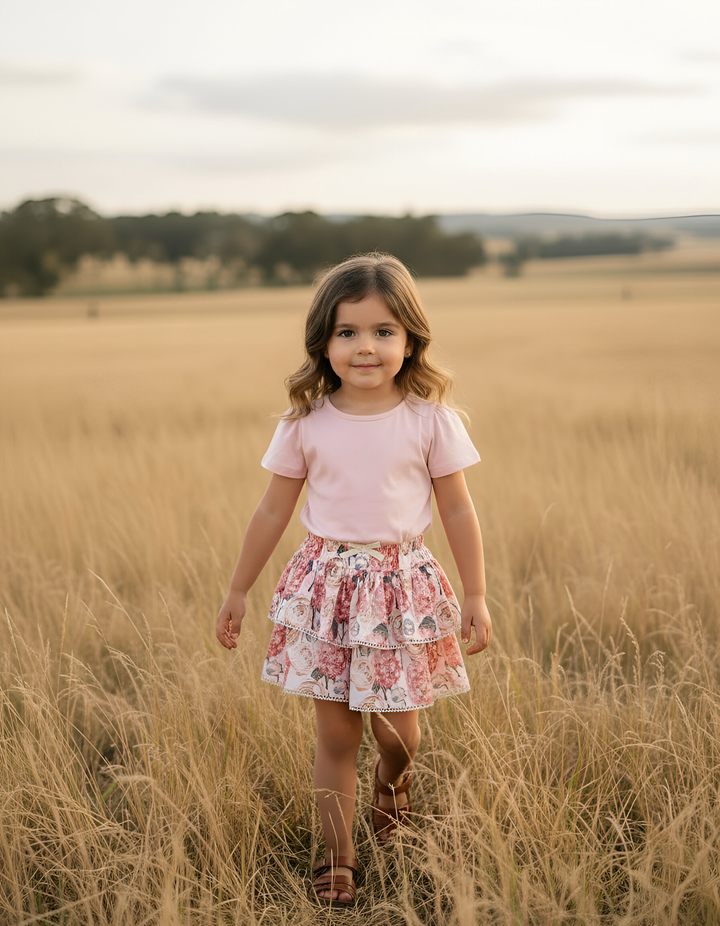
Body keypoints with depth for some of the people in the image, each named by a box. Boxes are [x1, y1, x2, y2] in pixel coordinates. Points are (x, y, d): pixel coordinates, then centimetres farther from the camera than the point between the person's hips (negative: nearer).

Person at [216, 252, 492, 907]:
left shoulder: (430, 418, -7)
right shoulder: (306, 422, -4)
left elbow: (458, 513, 0)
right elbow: (273, 513, 5)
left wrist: (476, 596, 2)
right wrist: (238, 591, 11)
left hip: (402, 584, -1)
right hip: (328, 582, 1)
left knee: (397, 730, 5)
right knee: (336, 733, 6)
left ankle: (394, 782, 41)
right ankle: (338, 857, 21)